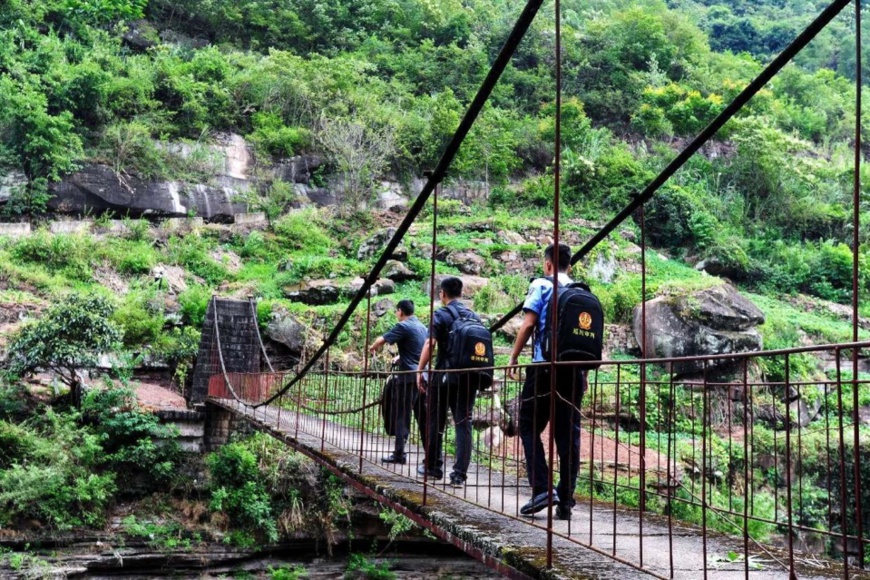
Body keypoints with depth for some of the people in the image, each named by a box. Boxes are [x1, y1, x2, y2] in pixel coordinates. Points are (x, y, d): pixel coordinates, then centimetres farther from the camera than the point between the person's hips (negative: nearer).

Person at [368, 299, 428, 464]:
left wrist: (372, 348, 11)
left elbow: (382, 340, -8)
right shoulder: (422, 327, 15)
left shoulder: (403, 326, -9)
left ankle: (399, 453, -2)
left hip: (408, 378, -7)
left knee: (402, 416, -2)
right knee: (423, 417, 9)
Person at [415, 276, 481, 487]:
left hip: (444, 376, -4)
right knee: (463, 423, 3)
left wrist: (420, 370, -9)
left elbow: (430, 344, -13)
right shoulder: (474, 317, 12)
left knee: (435, 422, 11)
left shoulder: (441, 315, -4)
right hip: (469, 377, 4)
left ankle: (433, 467, 20)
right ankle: (459, 474, -4)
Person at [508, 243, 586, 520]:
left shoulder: (541, 286, 1)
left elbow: (528, 324, -7)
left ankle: (542, 489, -8)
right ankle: (565, 501, 5)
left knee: (529, 427, 6)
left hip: (545, 366, -4)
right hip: (574, 368, 4)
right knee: (569, 433, 5)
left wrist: (513, 358, 1)